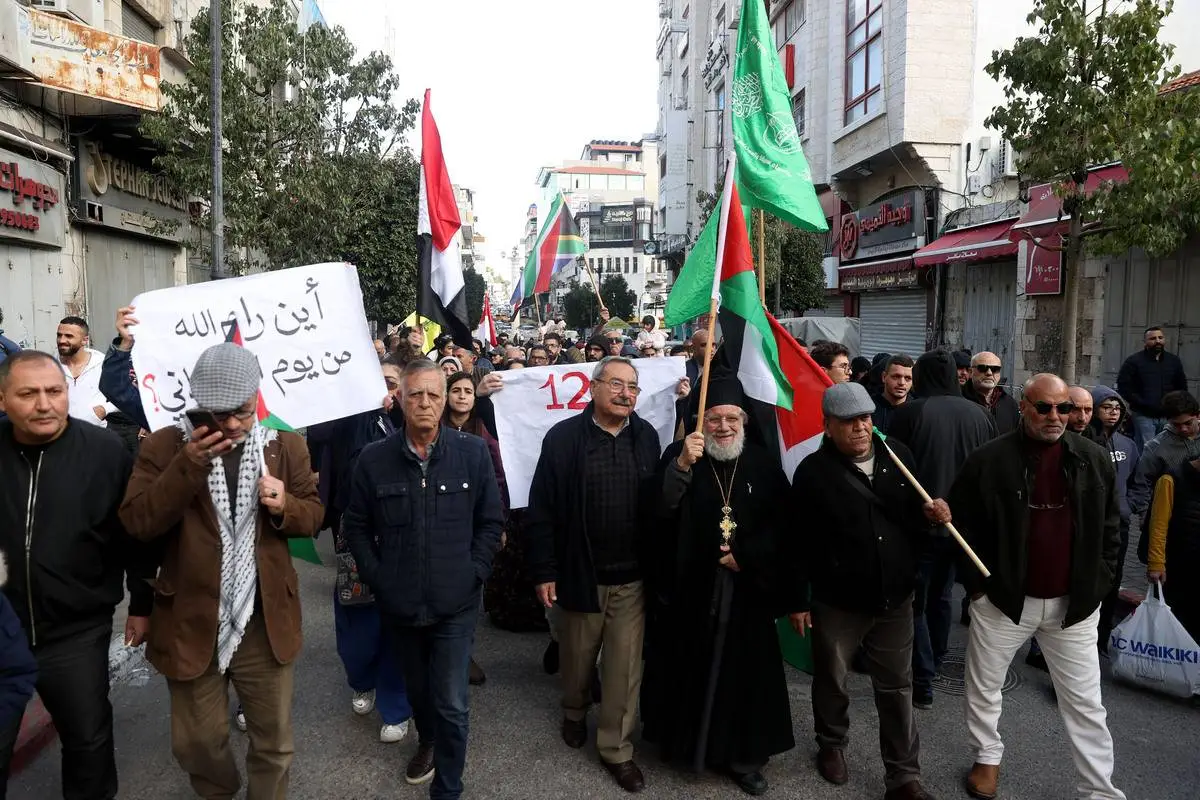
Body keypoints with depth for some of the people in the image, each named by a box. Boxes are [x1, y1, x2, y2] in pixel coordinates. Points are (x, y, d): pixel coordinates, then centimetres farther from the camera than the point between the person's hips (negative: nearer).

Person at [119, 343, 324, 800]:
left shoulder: (287, 446, -2)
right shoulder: (164, 446, -7)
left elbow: (314, 516, 4)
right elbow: (136, 522, -15)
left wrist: (285, 505, -19)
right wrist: (187, 466, -27)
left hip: (265, 623, 1)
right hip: (190, 623, 0)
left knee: (274, 740, 15)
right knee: (196, 741, 18)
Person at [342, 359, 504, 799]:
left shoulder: (473, 452, -7)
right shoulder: (374, 458, -5)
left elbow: (491, 520, 0)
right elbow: (355, 524, 4)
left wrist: (475, 572, -6)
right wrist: (376, 577, -2)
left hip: (455, 602, -2)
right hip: (399, 602, 2)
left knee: (452, 703, 2)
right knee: (417, 688, 24)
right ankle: (427, 741, 53)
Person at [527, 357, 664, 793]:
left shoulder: (647, 437, 0)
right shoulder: (563, 437, -9)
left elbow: (658, 503, 3)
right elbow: (542, 509, -7)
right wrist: (544, 571, -8)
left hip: (631, 576, 1)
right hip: (579, 573, -1)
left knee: (625, 666, 8)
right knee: (577, 656, 19)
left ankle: (616, 747, 25)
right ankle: (574, 712, 48)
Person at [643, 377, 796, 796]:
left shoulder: (764, 463, 2)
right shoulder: (678, 455, -5)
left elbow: (782, 523, 2)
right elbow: (660, 510, -20)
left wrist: (746, 554, -9)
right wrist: (682, 465, -33)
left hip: (748, 588, 2)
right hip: (692, 588, -2)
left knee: (745, 671, 9)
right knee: (690, 667, 9)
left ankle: (743, 756, 25)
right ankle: (685, 741, 30)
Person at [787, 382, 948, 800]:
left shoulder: (898, 456, 0)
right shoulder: (813, 471, -12)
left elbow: (914, 516, 13)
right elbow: (800, 541, -11)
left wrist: (931, 514, -11)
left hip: (895, 599, 3)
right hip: (837, 602, -3)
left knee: (897, 688, 13)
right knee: (831, 680, 17)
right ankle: (832, 745, 43)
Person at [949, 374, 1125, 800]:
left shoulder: (1094, 459, -1)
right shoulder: (988, 460, -11)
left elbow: (1109, 528, 8)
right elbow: (961, 525, -3)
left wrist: (1098, 585, 2)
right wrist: (976, 583, -5)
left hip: (1074, 603, 1)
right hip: (1002, 598, -1)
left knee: (1085, 702, 9)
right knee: (984, 685, 15)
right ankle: (987, 757, 37)